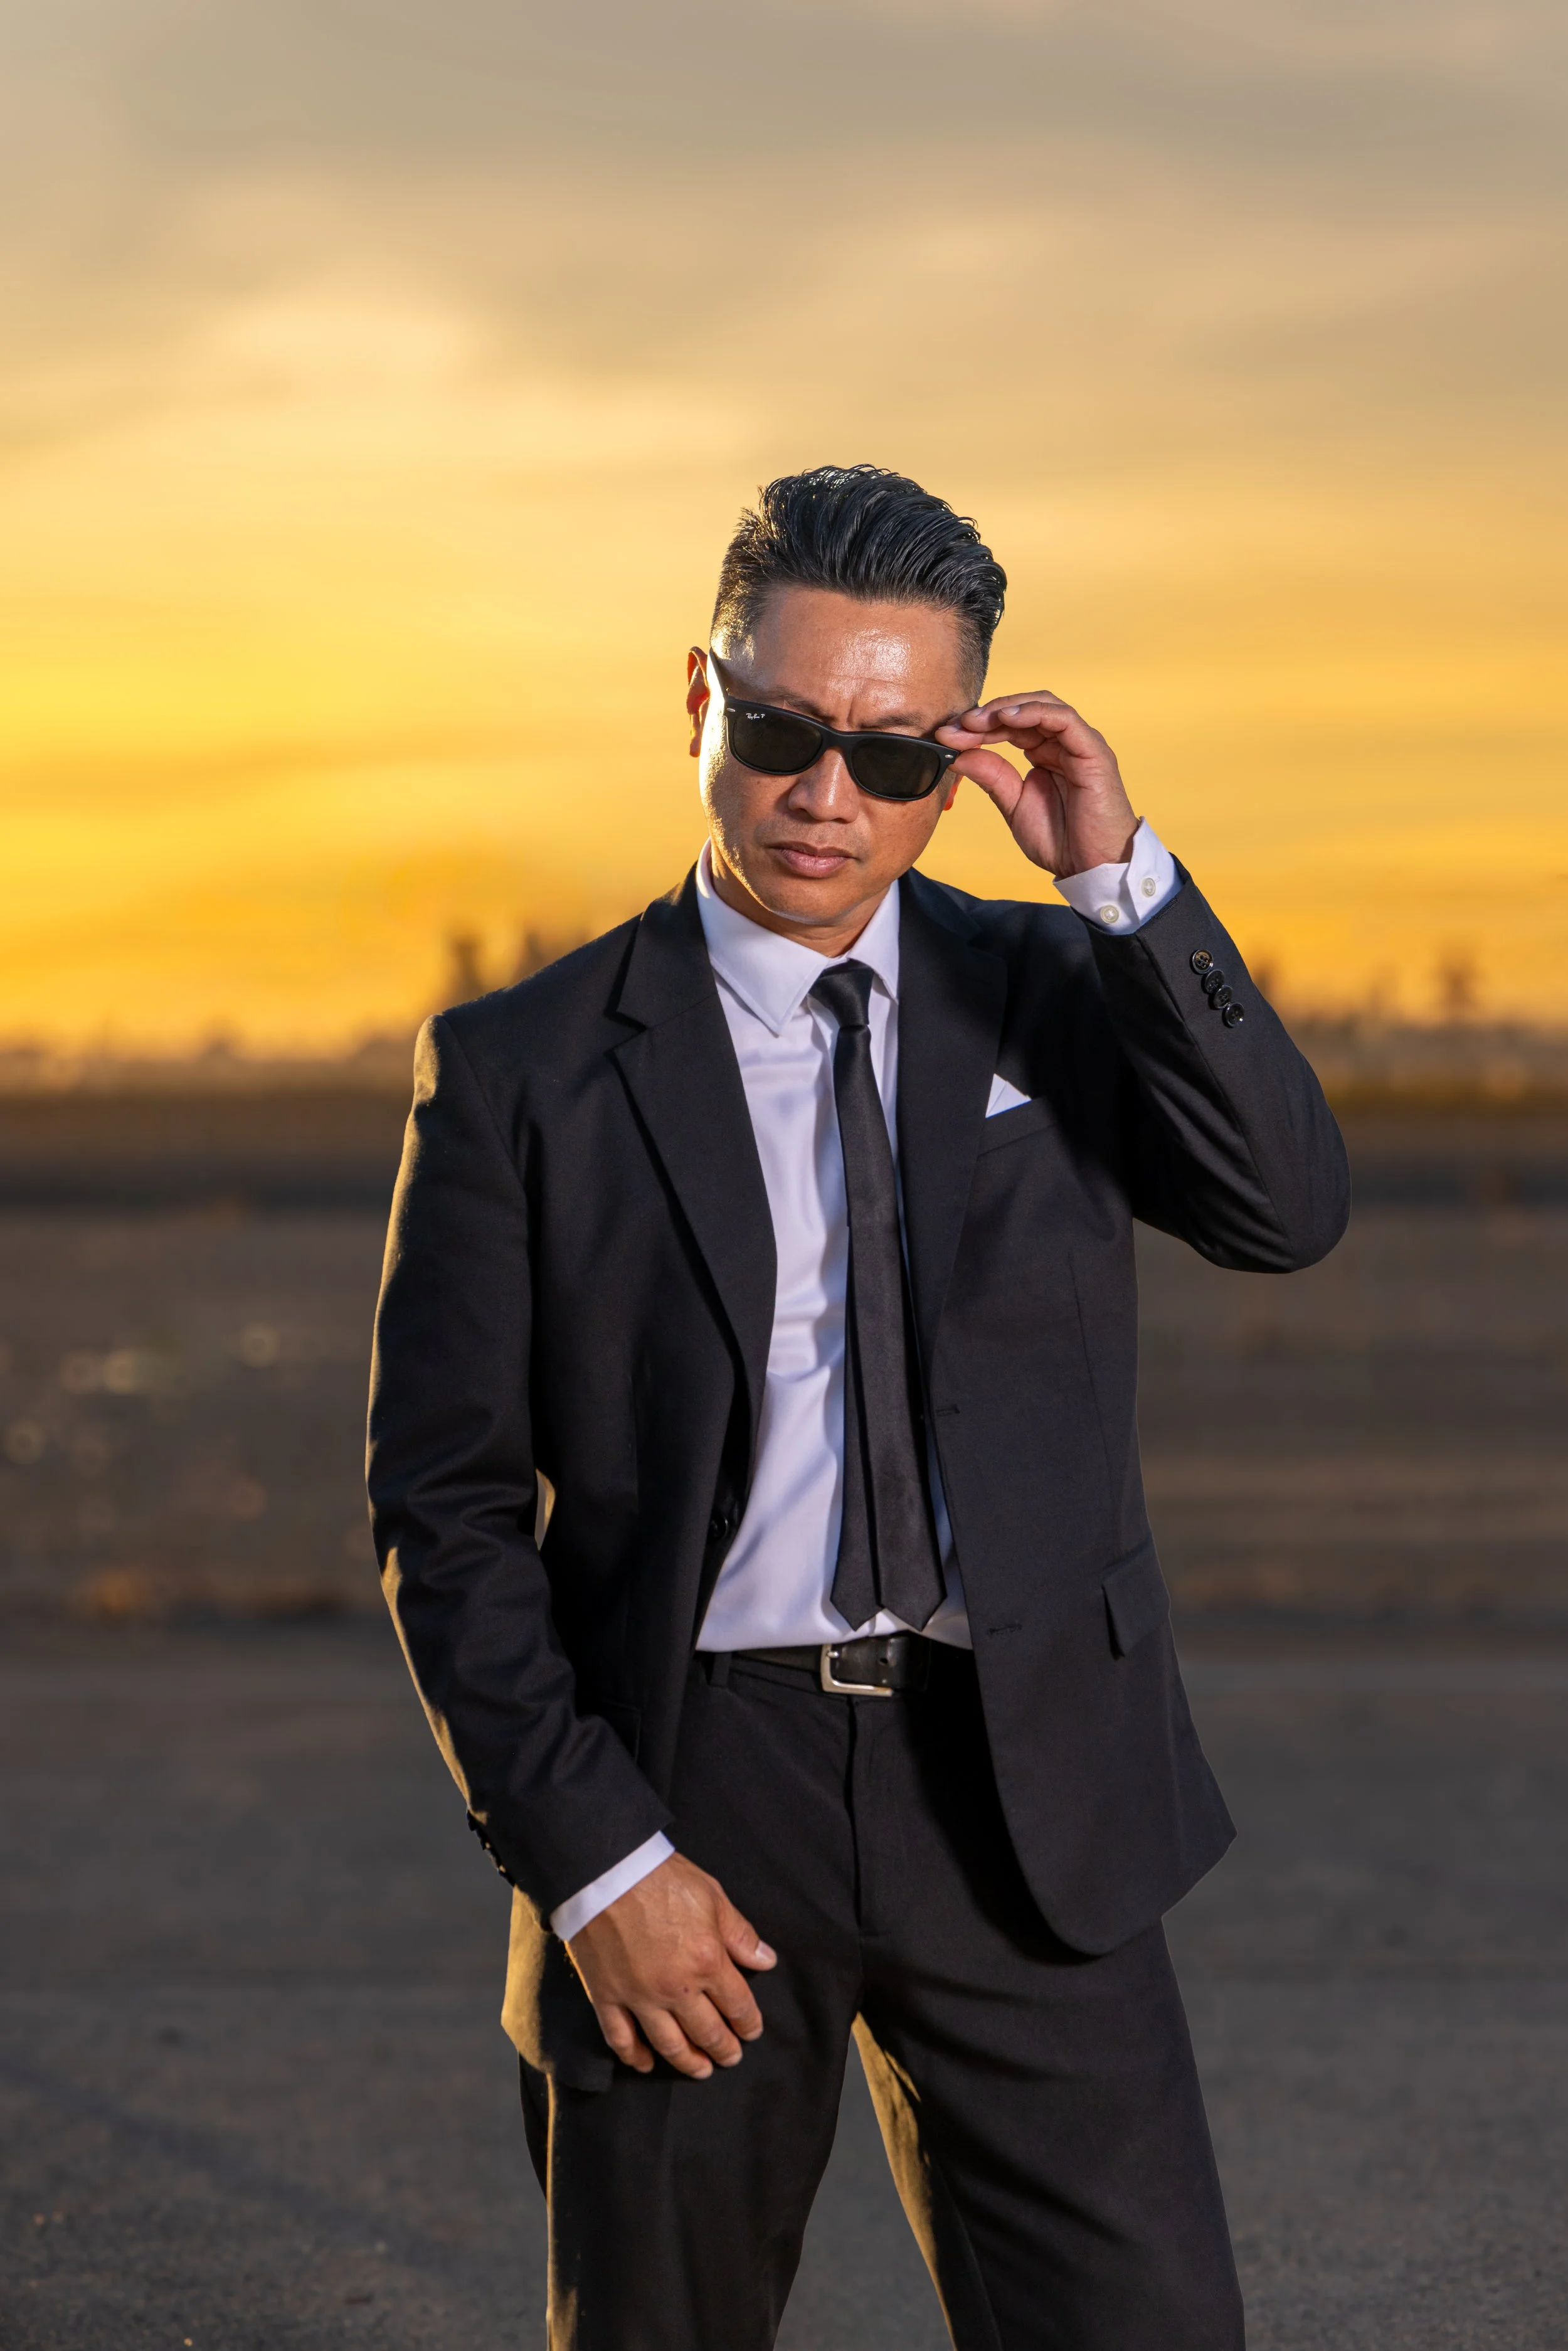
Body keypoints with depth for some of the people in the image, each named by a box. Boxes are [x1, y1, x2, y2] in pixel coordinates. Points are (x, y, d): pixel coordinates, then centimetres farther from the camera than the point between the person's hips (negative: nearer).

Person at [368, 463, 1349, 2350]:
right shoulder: (525, 1068, -1)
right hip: (687, 1798, -1)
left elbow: (1287, 1213, -10)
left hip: (1021, 1791, 1)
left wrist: (1121, 876, -15)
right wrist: (587, 1856, -9)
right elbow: (445, 1506, -1)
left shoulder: (1056, 987, 7)